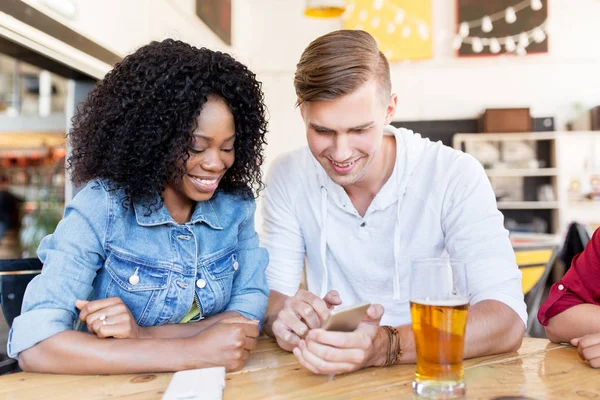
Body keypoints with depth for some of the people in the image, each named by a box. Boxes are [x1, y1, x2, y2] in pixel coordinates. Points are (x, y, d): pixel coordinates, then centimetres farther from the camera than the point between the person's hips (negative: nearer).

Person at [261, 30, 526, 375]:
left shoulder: (456, 177, -16)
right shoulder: (288, 177, -7)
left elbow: (508, 319, -22)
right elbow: (273, 292, -3)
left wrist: (386, 346, -37)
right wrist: (284, 317, -26)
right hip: (331, 376, 2)